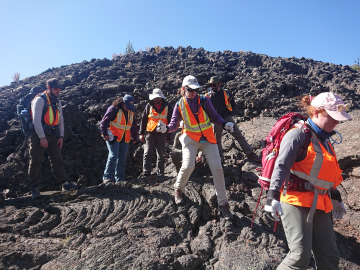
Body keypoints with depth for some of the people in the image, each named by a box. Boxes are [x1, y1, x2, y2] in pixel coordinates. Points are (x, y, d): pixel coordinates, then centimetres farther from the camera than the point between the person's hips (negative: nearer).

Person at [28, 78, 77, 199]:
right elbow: (36, 119, -14)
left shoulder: (57, 102, 16)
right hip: (39, 135, -6)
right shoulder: (40, 100, -6)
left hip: (53, 135, 7)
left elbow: (61, 120, 18)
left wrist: (61, 136, 8)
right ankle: (34, 188, 7)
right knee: (36, 161, -1)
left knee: (58, 159, 4)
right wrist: (42, 137, -19)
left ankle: (65, 183, 7)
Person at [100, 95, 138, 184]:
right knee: (114, 155, -19)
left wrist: (135, 137, 21)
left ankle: (119, 179, 13)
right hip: (113, 137, -6)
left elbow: (133, 125, 22)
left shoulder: (131, 112, 12)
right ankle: (107, 177, -12)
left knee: (122, 159, 5)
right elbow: (104, 122, -11)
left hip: (125, 139, 6)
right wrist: (104, 134, -18)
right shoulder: (113, 109, -9)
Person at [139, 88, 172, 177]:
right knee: (148, 154, -9)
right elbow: (143, 119, 9)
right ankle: (146, 173, -6)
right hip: (150, 133, -1)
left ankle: (160, 174, 15)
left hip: (161, 134, 1)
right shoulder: (149, 106, 8)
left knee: (161, 155, 7)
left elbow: (170, 121, 13)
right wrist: (141, 133, 3)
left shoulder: (167, 106, 10)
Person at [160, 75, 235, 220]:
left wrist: (224, 124, -15)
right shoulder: (180, 105, -1)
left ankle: (223, 203, 7)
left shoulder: (204, 100, -2)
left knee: (217, 168, -7)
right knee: (188, 166, -21)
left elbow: (214, 116, 4)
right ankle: (178, 189, 14)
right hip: (190, 139, -1)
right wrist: (166, 128, -22)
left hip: (208, 139, 1)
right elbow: (174, 124, 0)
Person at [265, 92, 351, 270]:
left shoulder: (324, 141, 18)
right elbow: (281, 165, -18)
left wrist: (336, 198, 31)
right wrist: (273, 195, -27)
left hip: (319, 205, 8)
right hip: (295, 202, -8)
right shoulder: (298, 134, -9)